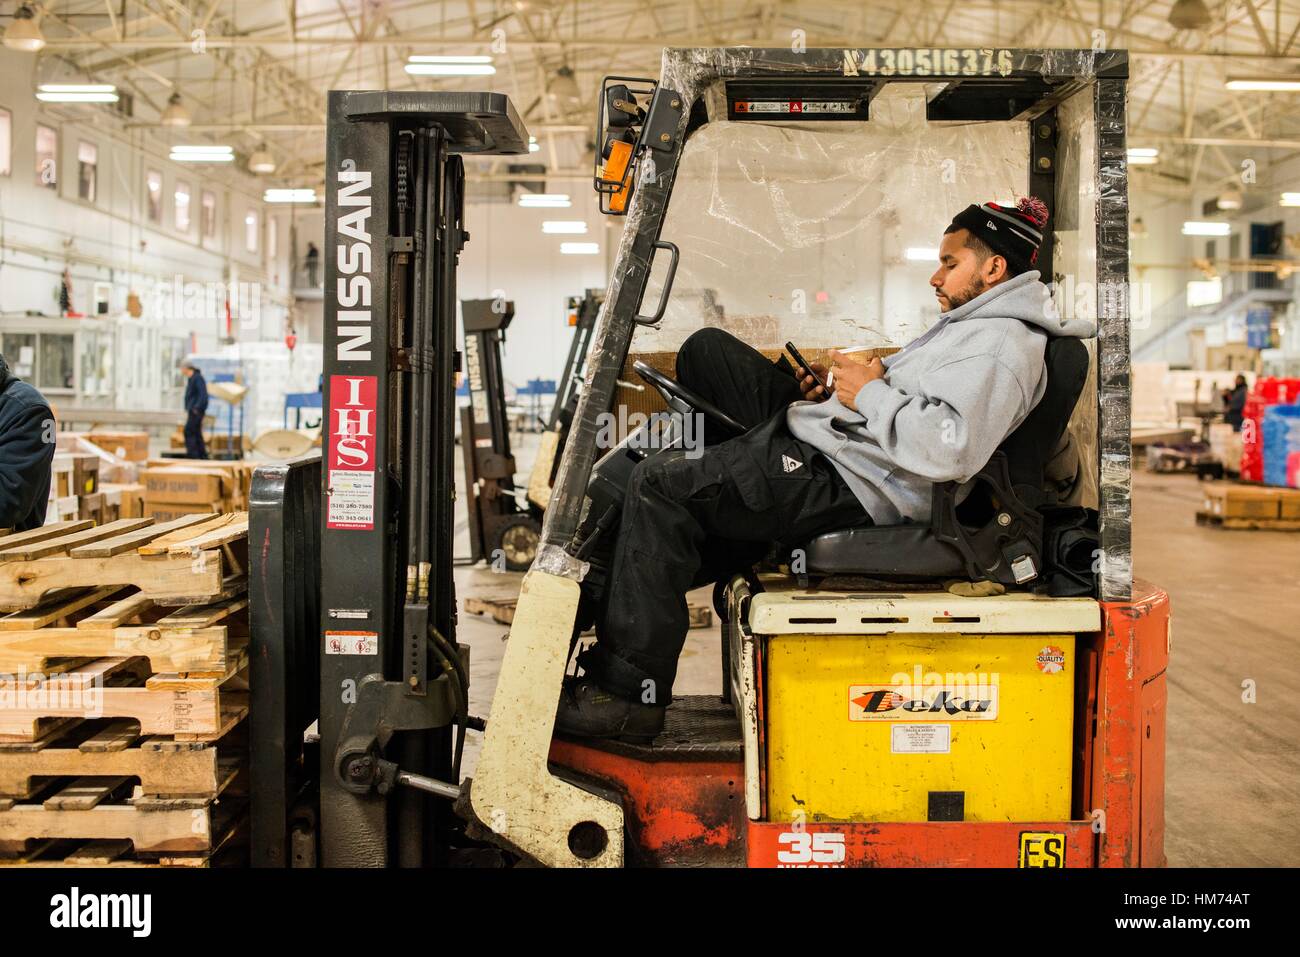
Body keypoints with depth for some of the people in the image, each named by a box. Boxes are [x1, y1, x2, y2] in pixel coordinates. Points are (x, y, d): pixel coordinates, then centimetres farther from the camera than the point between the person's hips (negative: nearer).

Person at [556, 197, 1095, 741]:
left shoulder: (1002, 346, -15)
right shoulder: (975, 323, 19)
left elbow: (950, 447, -32)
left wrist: (870, 393, -19)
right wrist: (830, 392, 10)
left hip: (845, 485, -11)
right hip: (819, 436, 11)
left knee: (660, 485, -19)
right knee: (708, 348, 18)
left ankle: (630, 693, -14)